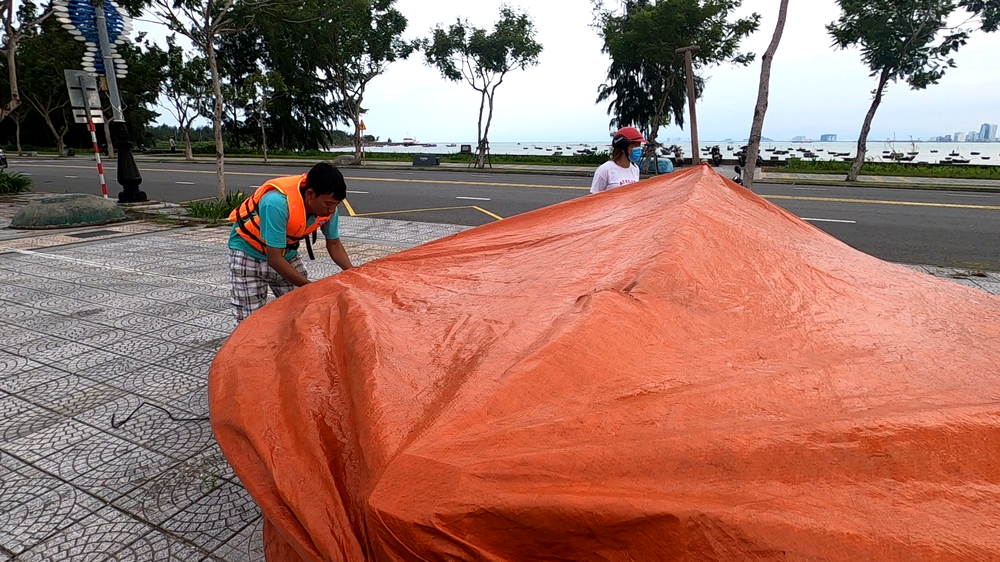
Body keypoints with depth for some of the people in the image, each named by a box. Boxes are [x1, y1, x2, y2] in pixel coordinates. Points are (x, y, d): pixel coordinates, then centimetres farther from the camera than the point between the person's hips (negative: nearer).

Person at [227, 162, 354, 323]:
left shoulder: (327, 205, -18)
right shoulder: (277, 203, -37)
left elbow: (334, 244, -3)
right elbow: (275, 259, -33)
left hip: (287, 254, 6)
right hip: (248, 253, -5)